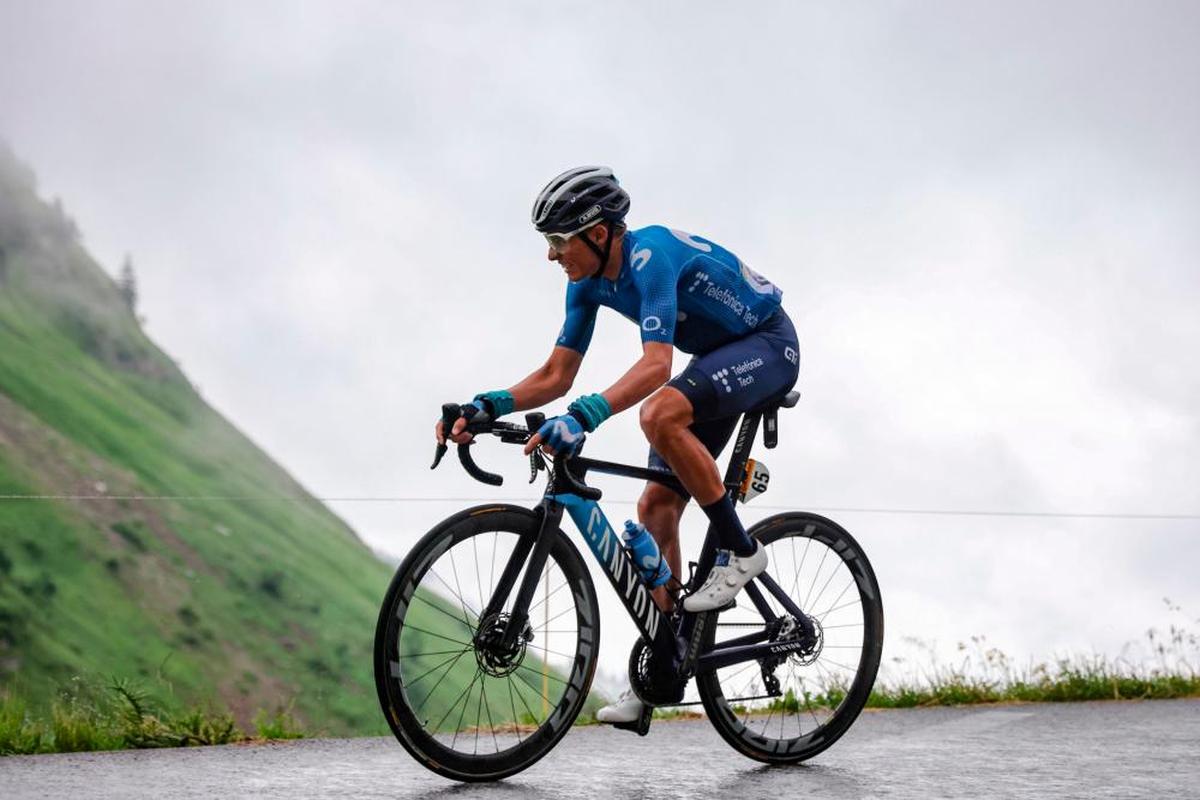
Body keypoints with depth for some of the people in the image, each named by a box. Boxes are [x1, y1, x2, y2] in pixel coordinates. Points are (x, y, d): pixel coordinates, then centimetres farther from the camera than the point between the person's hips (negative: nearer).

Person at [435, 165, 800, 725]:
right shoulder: (589, 282, -4)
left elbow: (655, 366, -42)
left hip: (768, 344, -9)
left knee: (660, 413, -35)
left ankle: (739, 551, -18)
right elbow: (556, 376, -2)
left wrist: (582, 417, -54)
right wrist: (486, 406, -17)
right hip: (720, 358, 9)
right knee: (656, 506, 0)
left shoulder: (651, 255, -30)